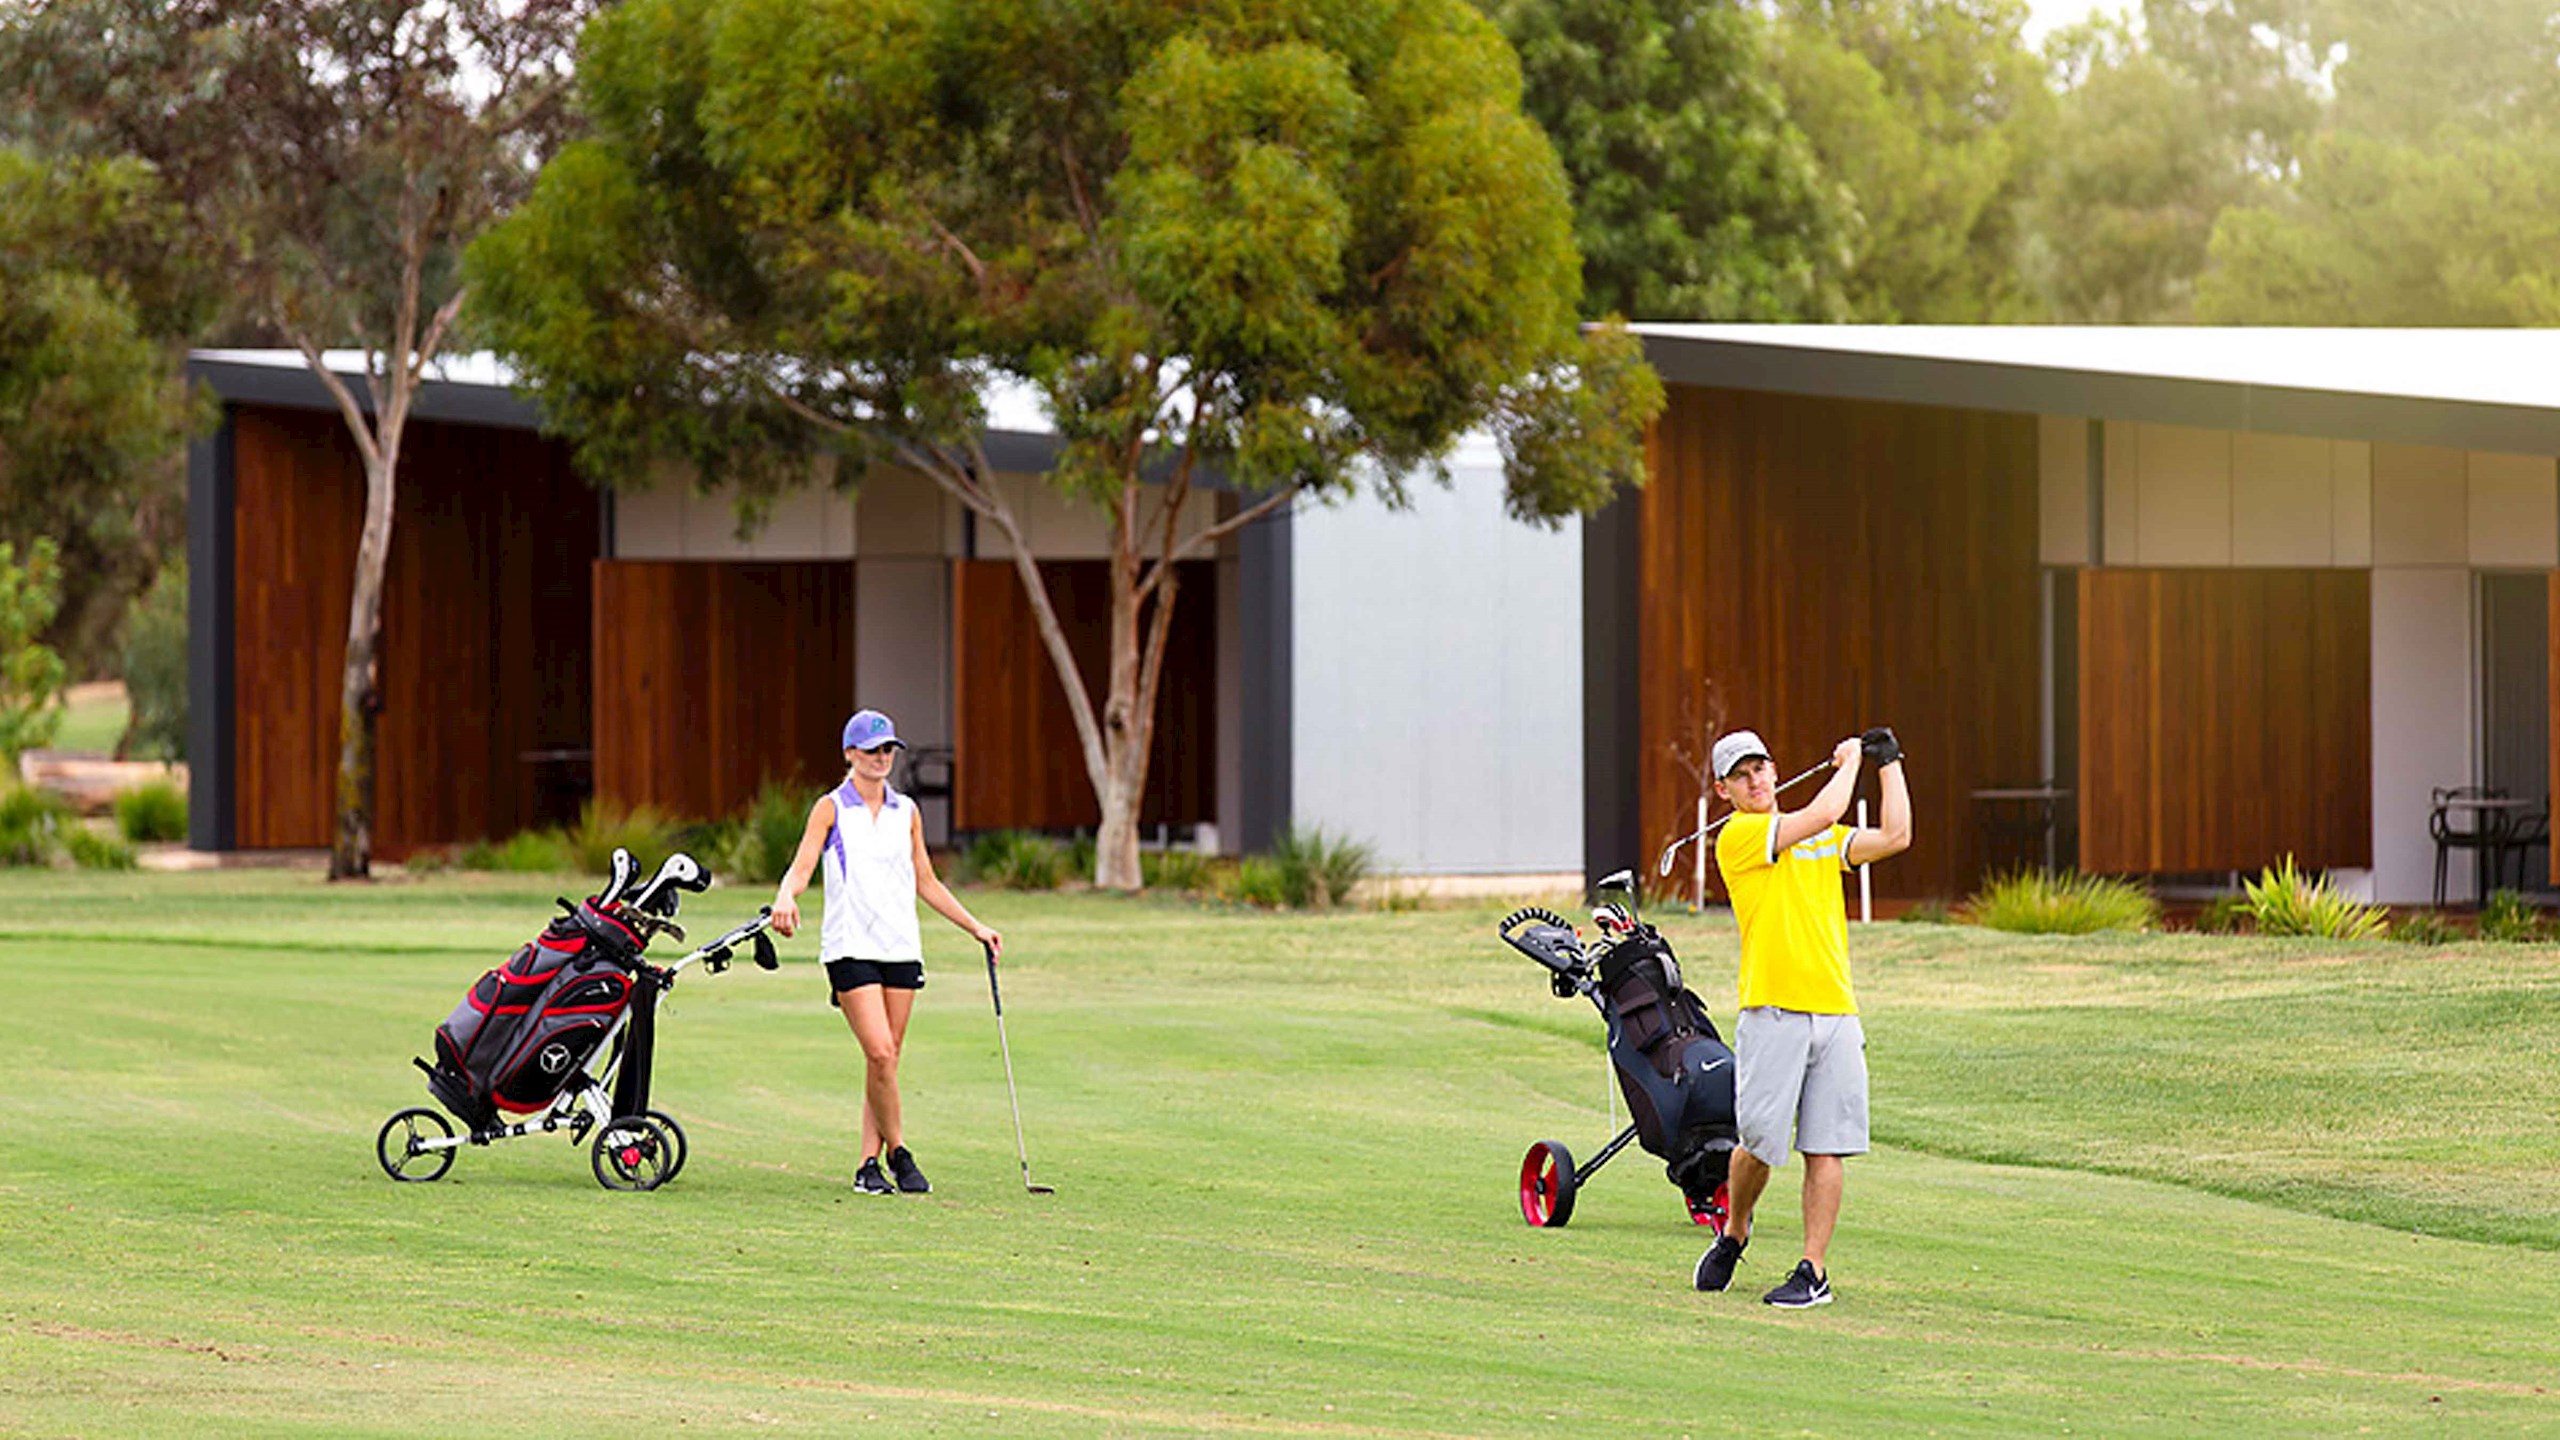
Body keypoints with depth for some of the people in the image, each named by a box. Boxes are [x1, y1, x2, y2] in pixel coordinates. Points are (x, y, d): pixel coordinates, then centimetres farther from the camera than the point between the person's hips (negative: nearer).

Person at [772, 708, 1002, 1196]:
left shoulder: (906, 811, 13)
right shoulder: (831, 808, 1)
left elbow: (926, 882, 20)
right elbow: (802, 866, -9)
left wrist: (975, 926, 17)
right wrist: (786, 896, -30)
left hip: (902, 948, 4)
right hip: (850, 947, -4)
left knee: (888, 1056, 2)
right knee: (879, 1053, -15)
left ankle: (869, 1164, 7)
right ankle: (898, 1152, -3)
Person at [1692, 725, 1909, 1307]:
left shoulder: (1824, 841, 19)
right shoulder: (1738, 836, -1)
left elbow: (1894, 837, 12)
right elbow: (1823, 813, -9)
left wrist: (1889, 765, 12)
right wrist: (1850, 760, 7)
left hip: (1835, 1013, 5)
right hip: (1772, 1013, -5)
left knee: (1826, 1148, -1)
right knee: (1761, 1143, -5)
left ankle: (1813, 1271, 3)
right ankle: (1733, 1234, 22)